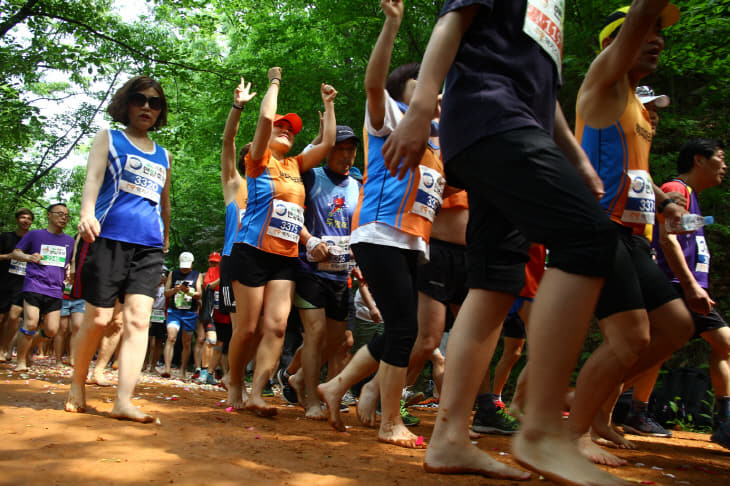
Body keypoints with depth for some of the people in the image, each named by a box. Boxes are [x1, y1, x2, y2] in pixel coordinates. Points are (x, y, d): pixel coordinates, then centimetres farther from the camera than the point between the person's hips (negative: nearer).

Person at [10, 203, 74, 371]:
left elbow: (73, 261, 29)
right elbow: (15, 253, 7)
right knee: (31, 324, -17)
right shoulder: (34, 235, 8)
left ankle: (30, 346, 30)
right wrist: (28, 257, -14)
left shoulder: (69, 241, 17)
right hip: (34, 286, -3)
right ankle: (21, 361, 0)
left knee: (51, 331, -2)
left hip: (55, 290, 4)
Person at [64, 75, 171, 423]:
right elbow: (93, 176, -6)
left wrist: (165, 238, 30)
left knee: (138, 319, -10)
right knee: (99, 318, -2)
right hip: (109, 238, -3)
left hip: (149, 246, 3)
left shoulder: (163, 156, 22)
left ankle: (123, 401, -12)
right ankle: (77, 384, 20)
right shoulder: (108, 139, 11)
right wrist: (86, 213, -24)